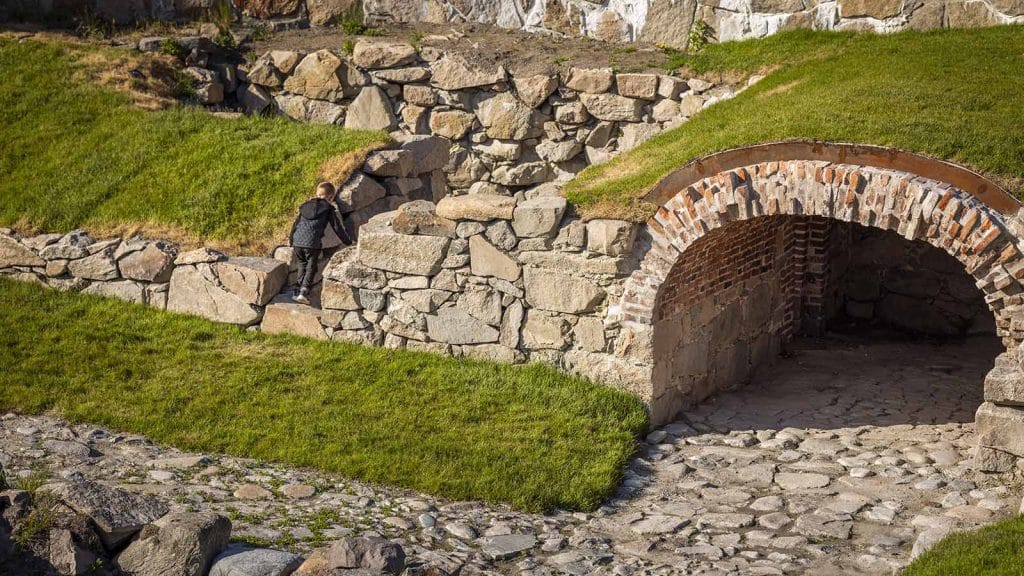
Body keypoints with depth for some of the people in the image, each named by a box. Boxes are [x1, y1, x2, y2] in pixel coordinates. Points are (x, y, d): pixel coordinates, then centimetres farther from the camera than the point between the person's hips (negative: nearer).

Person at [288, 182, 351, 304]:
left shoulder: (306, 205, 20)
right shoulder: (329, 209, 6)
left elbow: (296, 223, 24)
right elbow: (338, 227, 7)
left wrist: (291, 240, 35)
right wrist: (348, 242, 17)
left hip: (297, 241, 5)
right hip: (312, 244, -5)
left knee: (302, 265, 21)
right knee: (311, 268, 4)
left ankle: (301, 290, 18)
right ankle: (304, 292, -9)